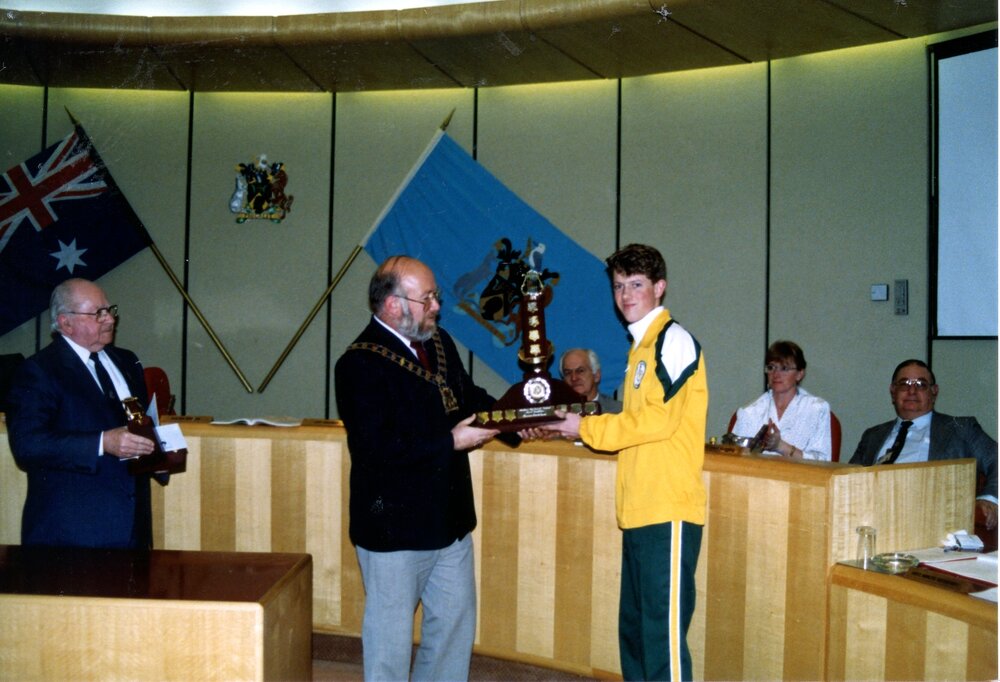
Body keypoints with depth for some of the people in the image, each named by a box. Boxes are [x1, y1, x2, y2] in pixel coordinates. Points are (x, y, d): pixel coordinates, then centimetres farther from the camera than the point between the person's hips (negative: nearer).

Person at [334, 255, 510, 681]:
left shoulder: (438, 342, 6)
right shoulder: (360, 364, -20)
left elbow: (468, 395, 18)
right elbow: (376, 450, -27)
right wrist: (451, 443, -24)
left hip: (450, 518, 8)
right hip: (395, 525, -8)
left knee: (456, 622, 20)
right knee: (391, 634, 9)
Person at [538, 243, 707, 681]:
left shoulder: (674, 340, -7)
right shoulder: (641, 347, 20)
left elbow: (659, 419, -15)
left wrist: (587, 428, -7)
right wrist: (586, 428, 7)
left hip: (669, 512, -9)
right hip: (640, 512, 9)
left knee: (664, 632, -7)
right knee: (634, 629, 14)